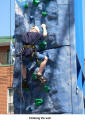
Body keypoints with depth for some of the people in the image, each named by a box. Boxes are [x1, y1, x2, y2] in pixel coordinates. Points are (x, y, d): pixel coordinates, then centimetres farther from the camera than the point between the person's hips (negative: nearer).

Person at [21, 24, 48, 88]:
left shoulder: (25, 35, 23)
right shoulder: (36, 34, 9)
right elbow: (45, 34, 26)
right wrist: (44, 27, 42)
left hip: (24, 54, 6)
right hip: (31, 53, -6)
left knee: (24, 65, 35)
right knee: (45, 58, 8)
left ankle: (24, 80, 27)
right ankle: (39, 74, 4)